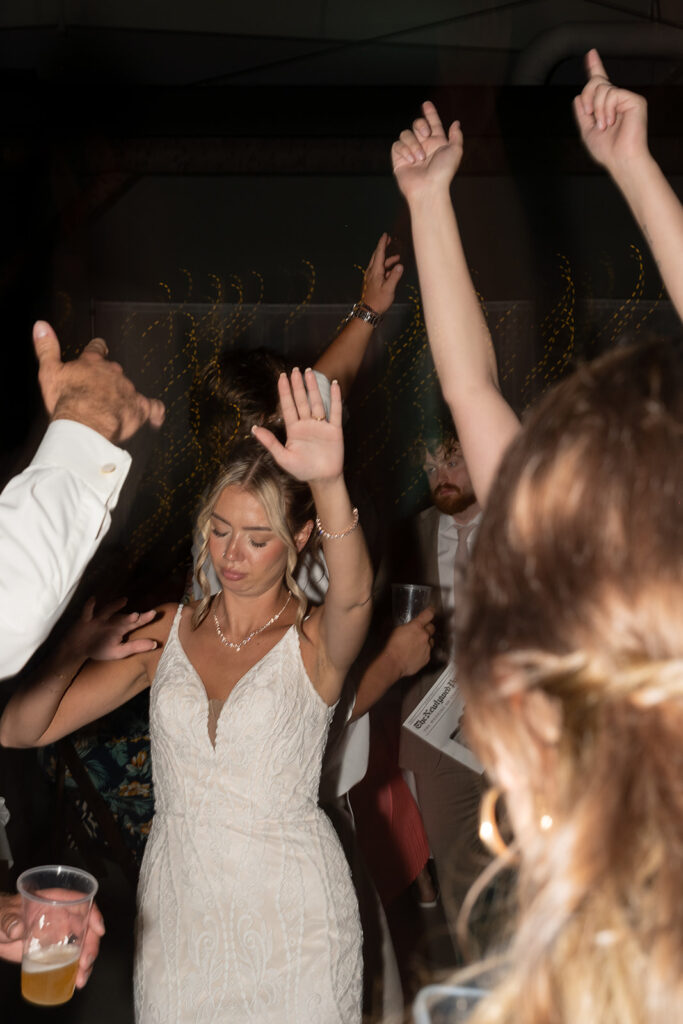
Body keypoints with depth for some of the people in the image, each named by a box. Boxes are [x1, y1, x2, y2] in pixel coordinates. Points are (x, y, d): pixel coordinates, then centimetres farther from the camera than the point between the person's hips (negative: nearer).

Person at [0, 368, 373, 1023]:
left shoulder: (314, 641, -10)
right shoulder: (165, 631, 0)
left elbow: (354, 595, -36)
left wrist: (330, 484, -53)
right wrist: (75, 650, -20)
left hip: (289, 915, -3)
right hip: (176, 910, 3)